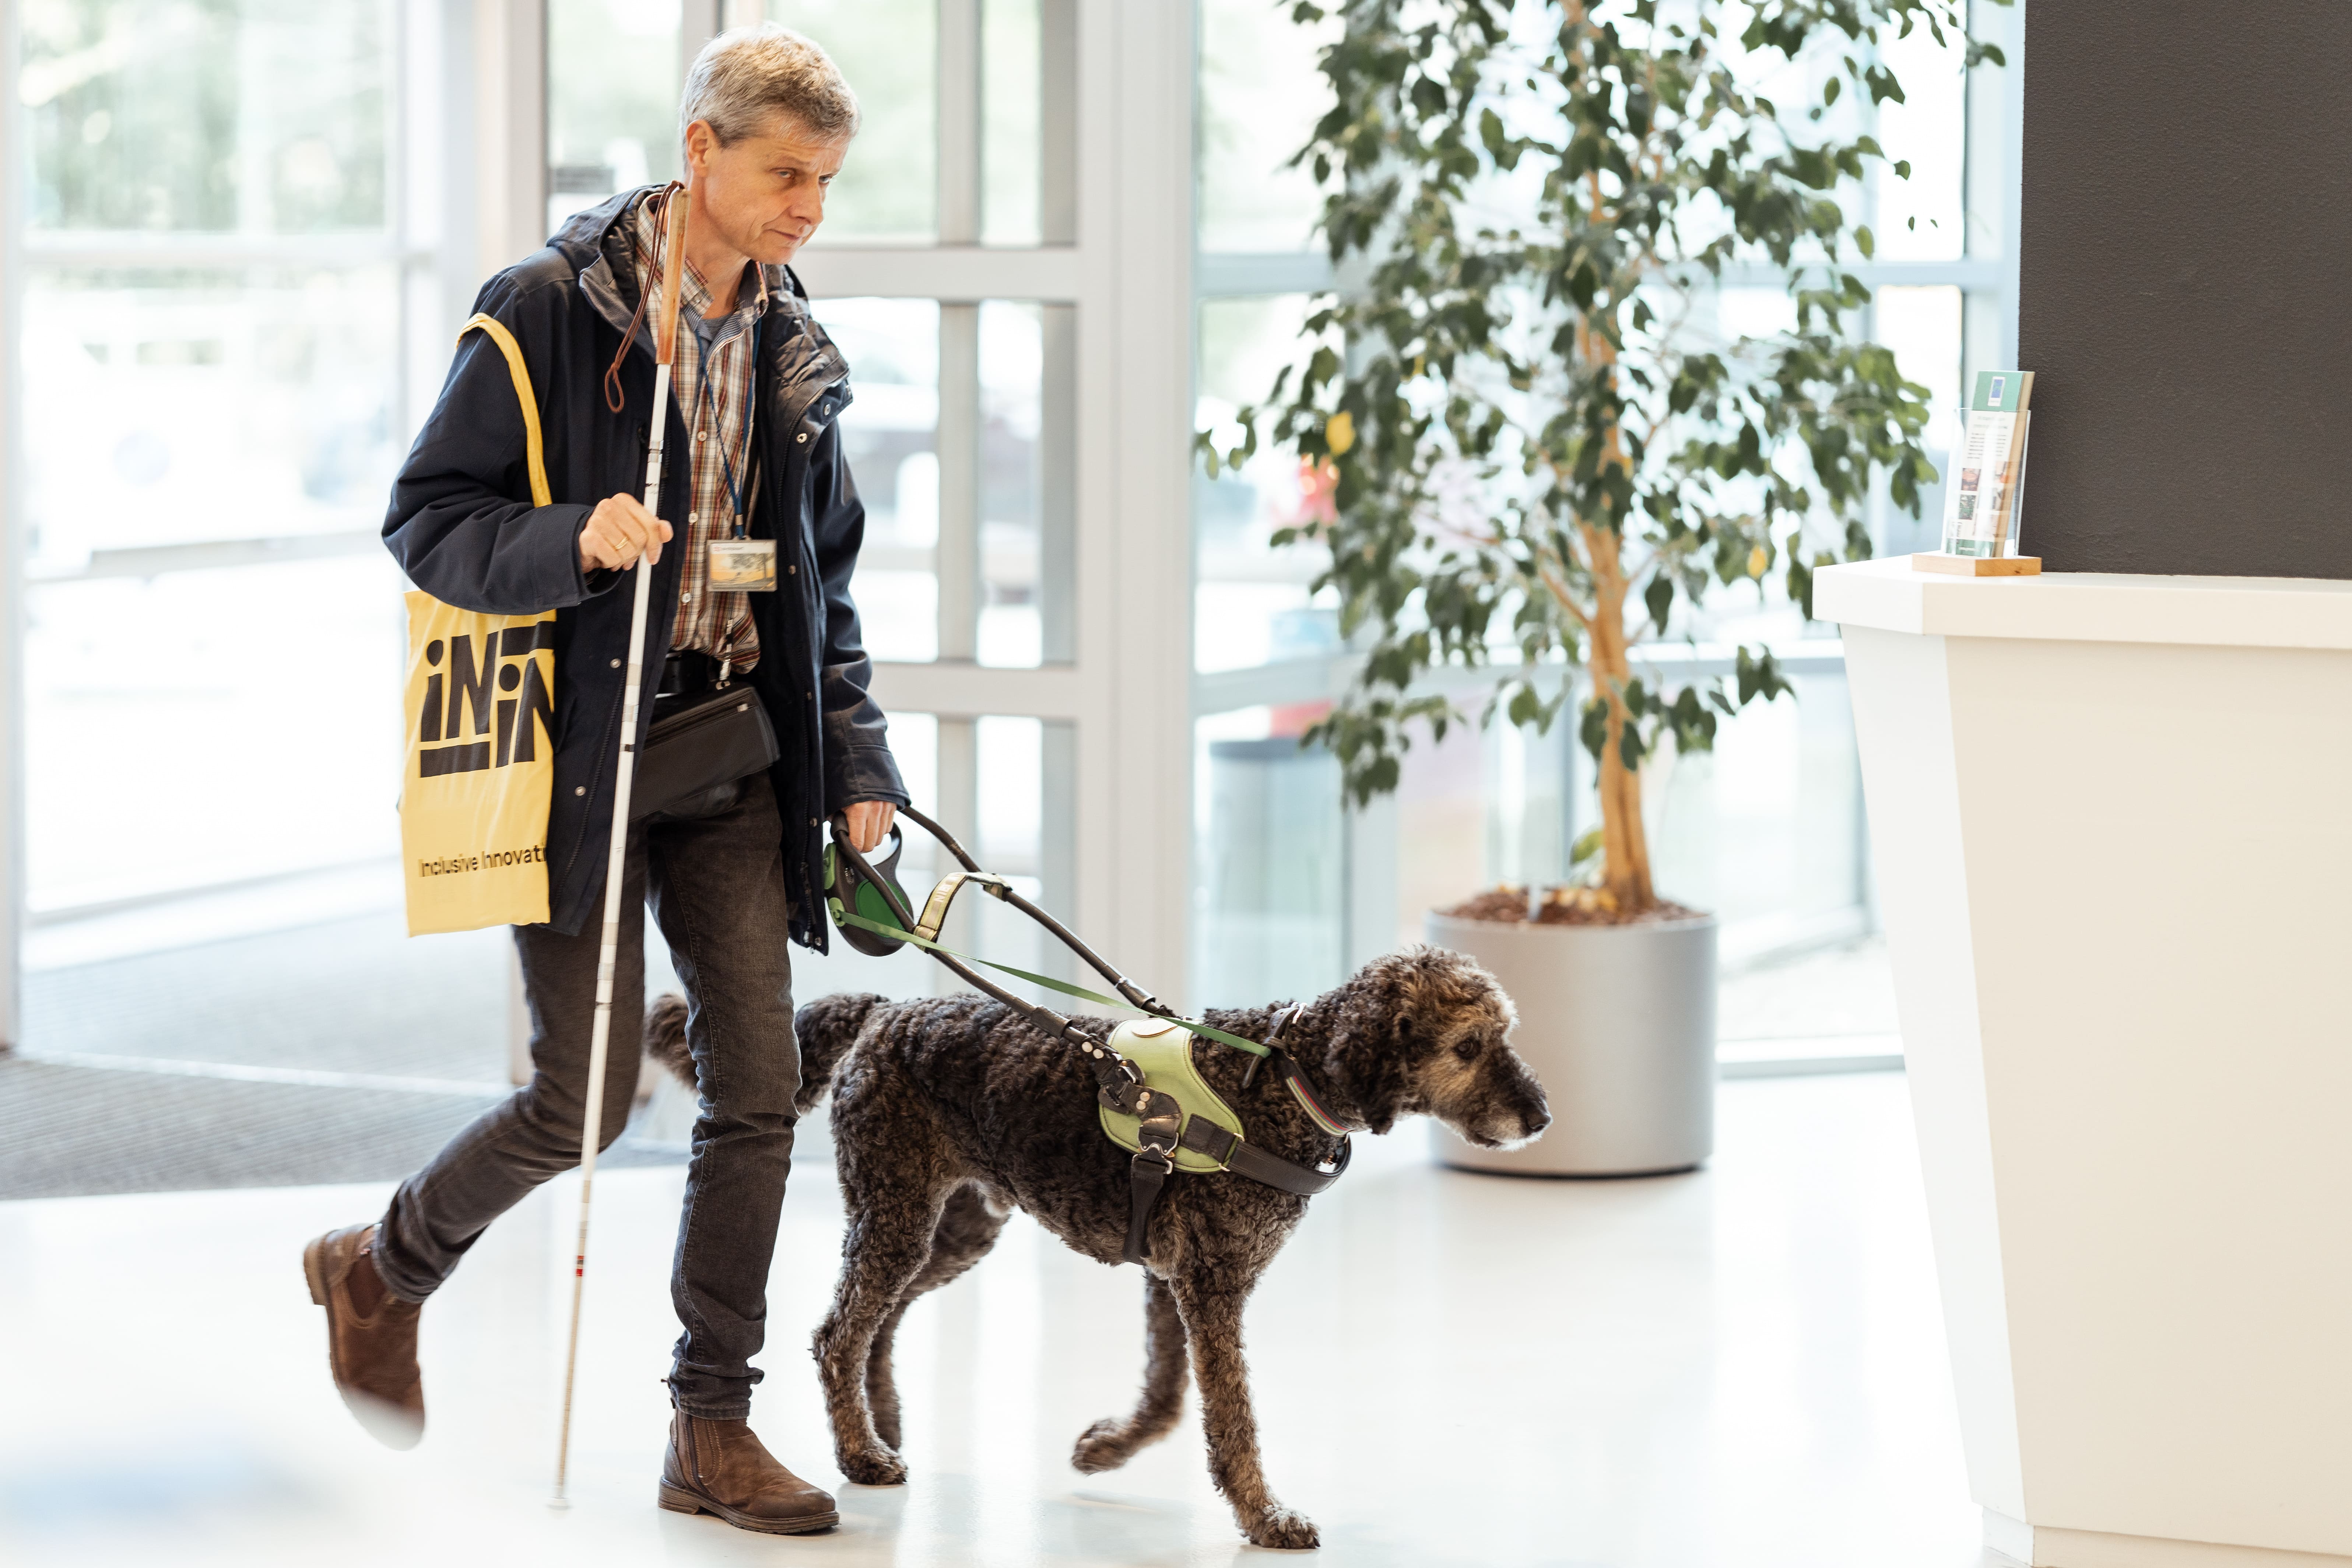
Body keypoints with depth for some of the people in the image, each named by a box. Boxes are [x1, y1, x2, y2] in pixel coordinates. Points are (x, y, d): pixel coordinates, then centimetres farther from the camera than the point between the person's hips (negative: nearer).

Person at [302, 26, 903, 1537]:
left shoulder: (794, 349, 10)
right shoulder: (550, 310, -9)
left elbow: (826, 584, 17)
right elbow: (426, 520, -8)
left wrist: (858, 763, 6)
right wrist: (572, 544, -26)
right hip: (578, 746, -6)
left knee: (760, 1087, -1)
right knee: (586, 1097, -6)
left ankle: (713, 1427, 10)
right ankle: (381, 1270, 23)